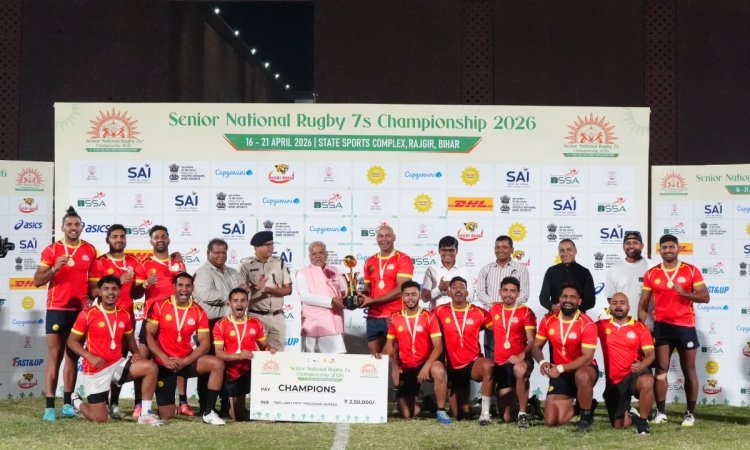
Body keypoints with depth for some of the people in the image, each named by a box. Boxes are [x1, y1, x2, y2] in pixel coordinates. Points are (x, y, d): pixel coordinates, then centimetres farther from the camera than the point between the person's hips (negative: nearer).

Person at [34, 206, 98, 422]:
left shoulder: (90, 250, 6)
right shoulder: (52, 250, -2)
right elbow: (37, 280, -6)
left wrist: (90, 298, -2)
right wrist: (55, 268, -22)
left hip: (80, 310, 3)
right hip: (57, 309, -3)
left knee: (73, 357, 7)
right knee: (55, 357, -5)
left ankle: (67, 403, 13)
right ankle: (49, 407, -6)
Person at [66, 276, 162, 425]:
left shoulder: (125, 315, 4)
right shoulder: (87, 314, -9)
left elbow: (129, 338, 21)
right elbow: (71, 341, -4)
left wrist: (136, 353, 0)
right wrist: (90, 357, -19)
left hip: (118, 365, 4)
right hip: (96, 370, -4)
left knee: (151, 367, -20)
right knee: (99, 419, -5)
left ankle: (145, 414, -13)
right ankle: (77, 402, 30)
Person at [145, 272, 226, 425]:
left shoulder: (199, 312, -3)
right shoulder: (159, 306, -8)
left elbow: (205, 344, -5)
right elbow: (149, 335, -9)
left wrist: (185, 361, -19)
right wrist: (165, 358, -19)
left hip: (186, 361, 2)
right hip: (164, 364, -2)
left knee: (217, 364, -25)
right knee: (166, 416, -5)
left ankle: (208, 412, -16)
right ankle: (168, 404, 35)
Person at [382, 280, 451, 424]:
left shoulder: (429, 317, -6)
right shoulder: (395, 318, 3)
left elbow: (438, 347, -12)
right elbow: (390, 346, 10)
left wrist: (426, 367, -26)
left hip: (424, 364, -3)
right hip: (405, 368, 3)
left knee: (438, 370, -39)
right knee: (407, 414, -4)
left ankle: (441, 411, -24)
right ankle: (420, 403, 33)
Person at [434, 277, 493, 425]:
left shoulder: (479, 313, -2)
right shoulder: (440, 312, -2)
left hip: (473, 364, -1)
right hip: (452, 368, 1)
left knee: (488, 366, -39)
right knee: (460, 415, 4)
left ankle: (485, 414, -29)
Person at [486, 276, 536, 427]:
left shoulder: (526, 312, -4)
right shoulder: (494, 310, 8)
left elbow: (532, 340, -11)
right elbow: (489, 328, 22)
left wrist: (521, 356, -28)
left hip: (520, 361, -4)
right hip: (500, 364, 4)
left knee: (520, 370, -44)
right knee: (506, 418, 1)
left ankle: (523, 413, -28)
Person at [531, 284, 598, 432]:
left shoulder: (587, 324, -17)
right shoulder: (548, 320, -3)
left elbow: (587, 357, -21)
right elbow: (536, 346, 5)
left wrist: (561, 368, -29)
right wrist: (542, 362, -18)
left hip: (583, 369, -4)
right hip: (560, 374, 4)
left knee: (582, 376, -43)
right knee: (551, 421, -7)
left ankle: (587, 417, -16)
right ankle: (572, 406, 28)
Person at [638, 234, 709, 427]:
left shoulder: (691, 271, -1)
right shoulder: (651, 274, 4)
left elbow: (705, 297, -6)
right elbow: (644, 304, 7)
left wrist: (685, 293, -21)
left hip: (685, 327, -1)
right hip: (661, 326, 1)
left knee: (689, 371, 4)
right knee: (661, 370, -1)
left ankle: (690, 413, 10)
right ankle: (661, 412, 6)